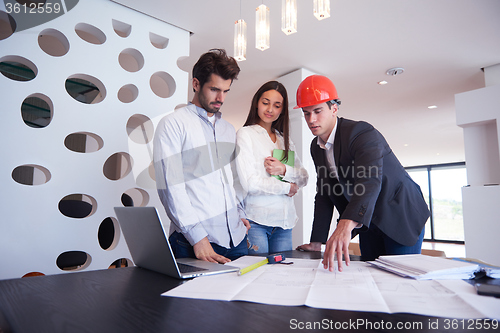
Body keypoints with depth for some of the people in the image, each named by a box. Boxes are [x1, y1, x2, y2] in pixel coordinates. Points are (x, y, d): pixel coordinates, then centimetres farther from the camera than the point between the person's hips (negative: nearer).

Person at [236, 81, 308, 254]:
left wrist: (284, 170, -10)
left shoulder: (285, 139, 16)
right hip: (255, 220, -5)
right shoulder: (245, 134, -3)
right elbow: (249, 183, -13)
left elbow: (303, 178, 10)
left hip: (284, 221, 5)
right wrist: (287, 187, -3)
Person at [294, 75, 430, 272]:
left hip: (401, 216, -6)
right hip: (367, 221, 6)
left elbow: (371, 180, -42)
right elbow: (323, 194, 2)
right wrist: (317, 241, -3)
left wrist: (346, 225, -58)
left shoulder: (362, 133, -24)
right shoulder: (316, 147, -1)